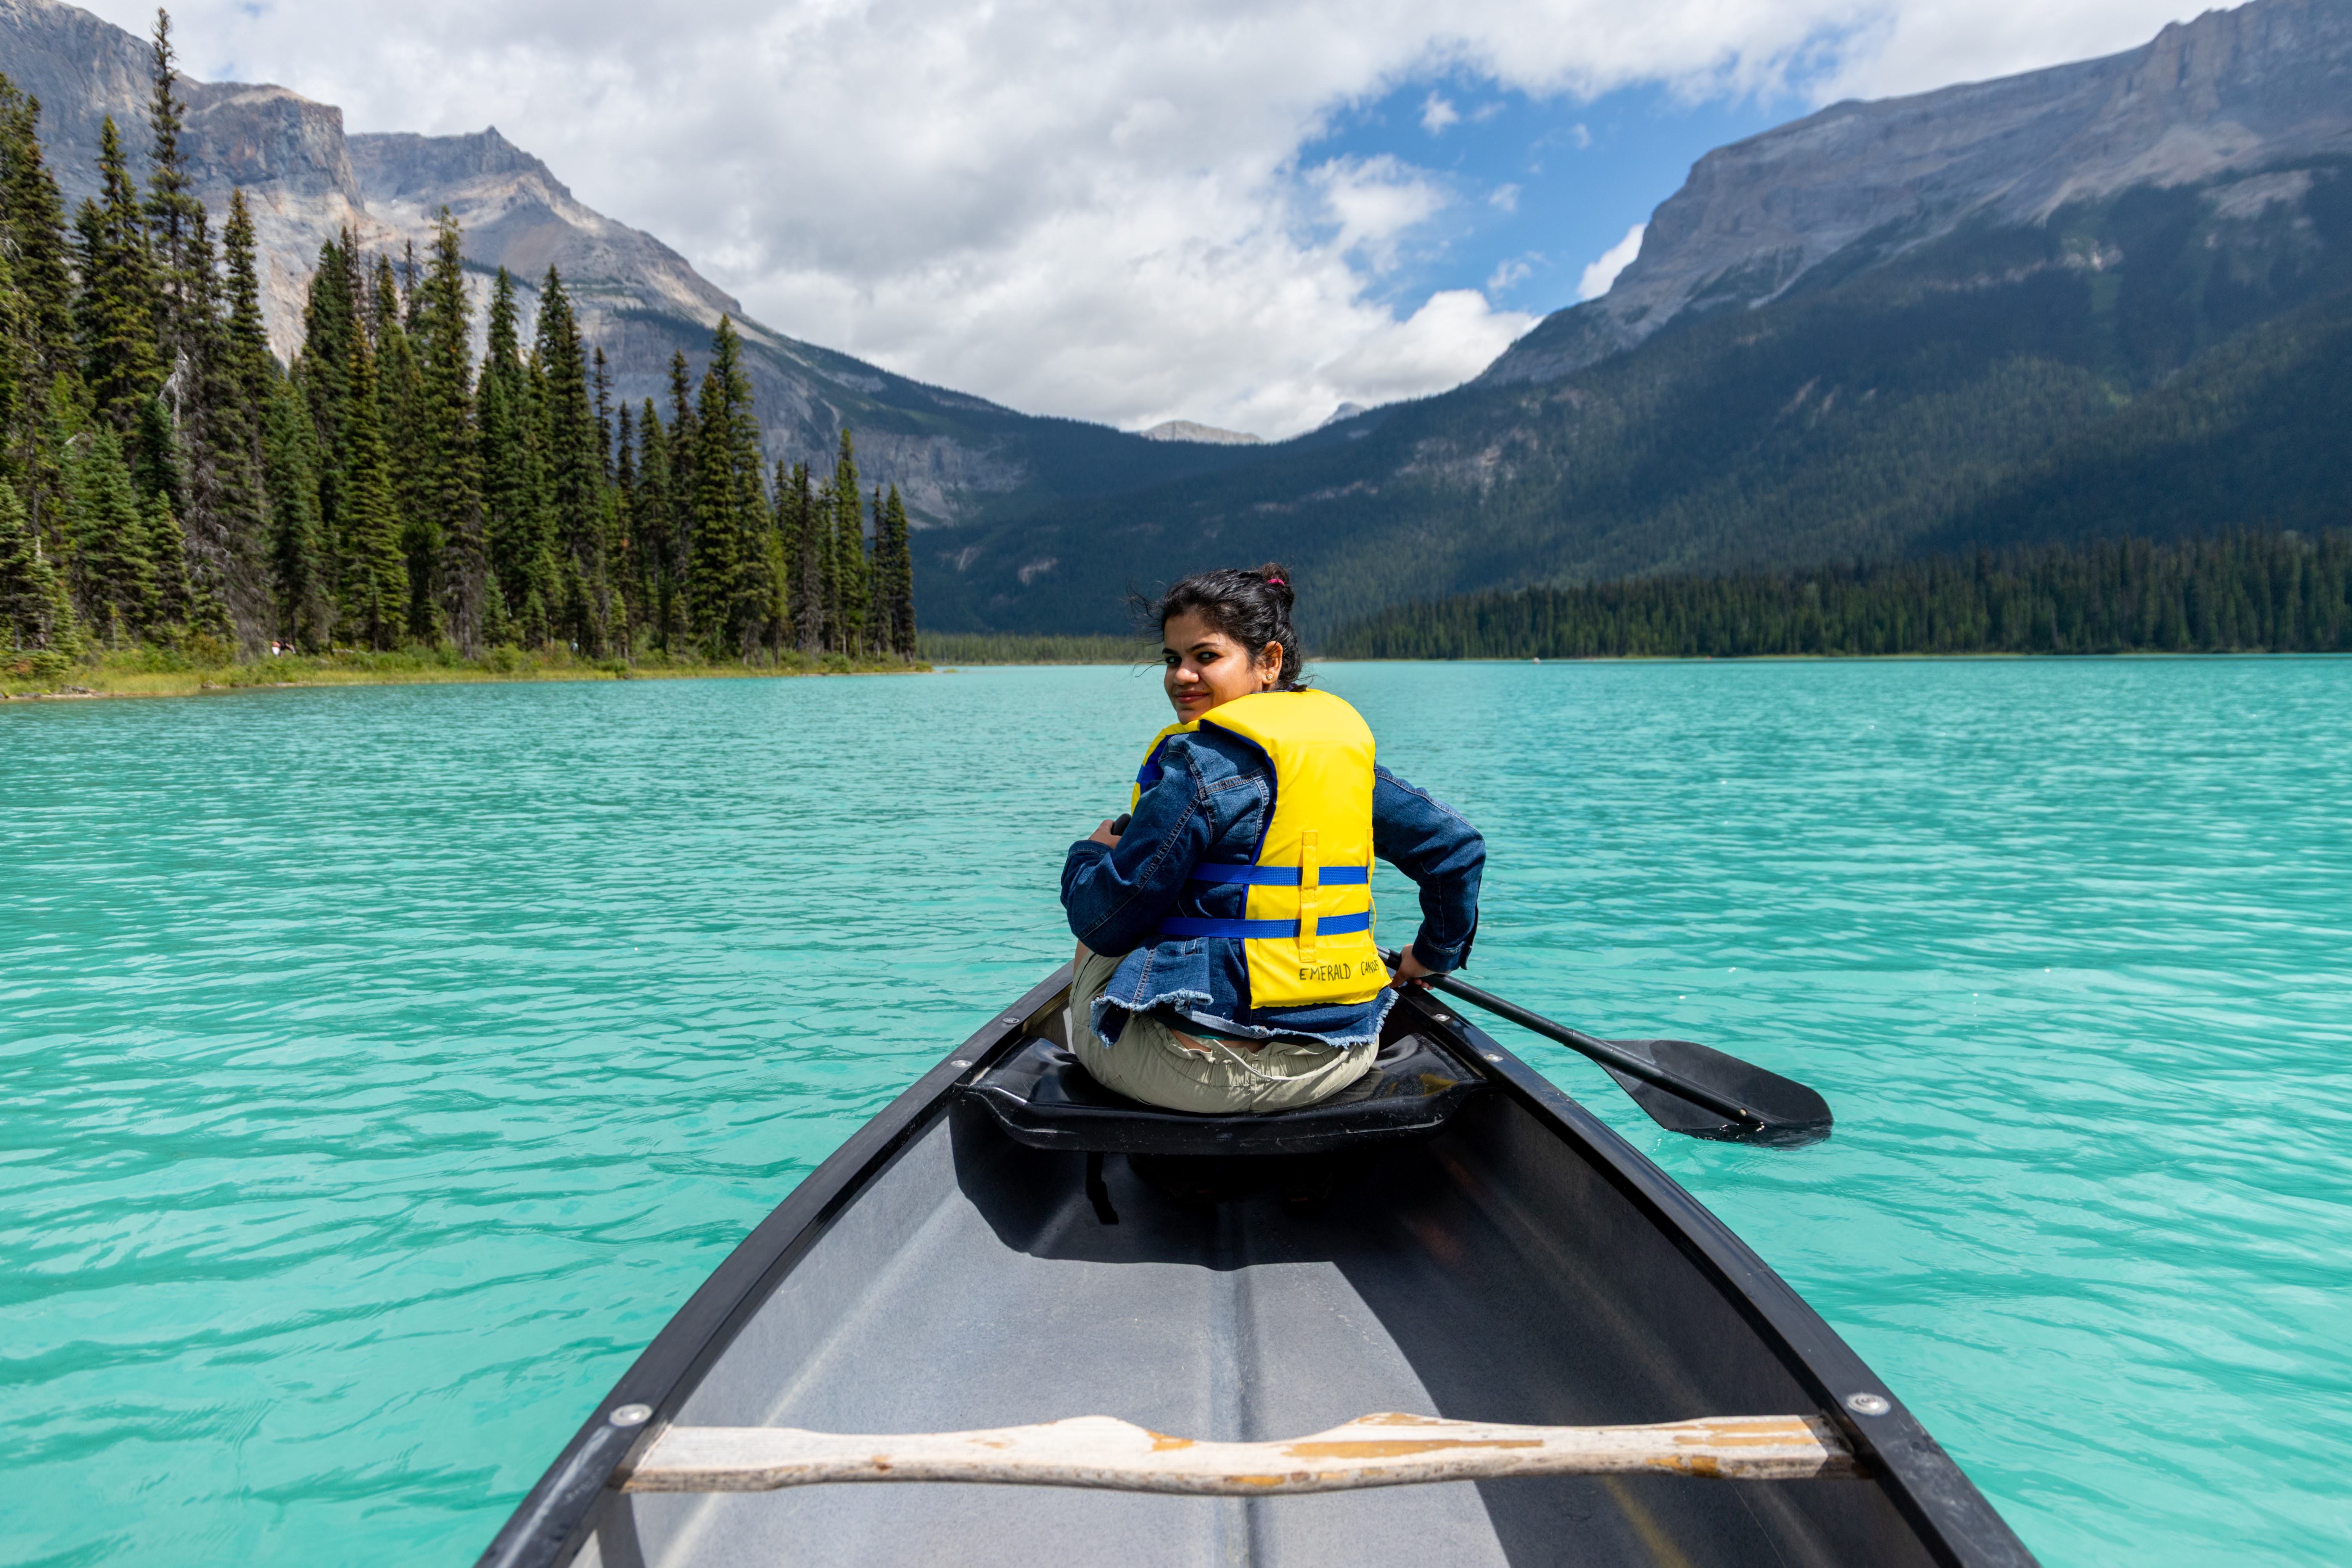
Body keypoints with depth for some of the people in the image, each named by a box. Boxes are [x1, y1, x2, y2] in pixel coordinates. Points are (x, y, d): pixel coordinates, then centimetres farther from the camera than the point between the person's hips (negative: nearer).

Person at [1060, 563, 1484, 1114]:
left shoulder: (1199, 763, -16)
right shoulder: (1349, 748, 4)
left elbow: (1104, 923, -14)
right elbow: (1459, 848, 7)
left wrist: (1090, 852, 8)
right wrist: (1435, 954, 23)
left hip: (1203, 1074, -7)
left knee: (1092, 953, 26)